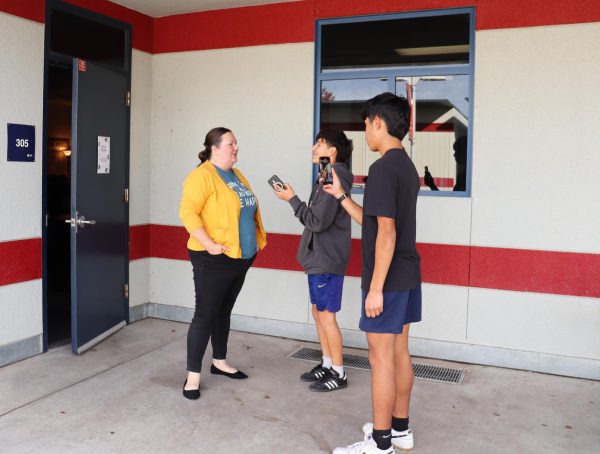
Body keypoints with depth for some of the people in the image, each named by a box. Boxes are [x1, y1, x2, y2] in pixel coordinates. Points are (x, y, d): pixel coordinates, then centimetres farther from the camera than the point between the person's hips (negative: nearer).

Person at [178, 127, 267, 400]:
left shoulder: (236, 175, 14)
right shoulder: (202, 175, -14)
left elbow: (251, 207, 24)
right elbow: (188, 213, -23)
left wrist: (258, 237, 15)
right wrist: (209, 245, -26)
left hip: (240, 258, 8)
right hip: (214, 260, -8)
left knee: (224, 311, 18)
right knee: (205, 314, -3)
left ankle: (219, 362, 32)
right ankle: (193, 375, 6)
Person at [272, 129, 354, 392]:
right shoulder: (325, 179, 13)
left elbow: (317, 221, -21)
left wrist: (292, 199, -14)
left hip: (327, 261, -10)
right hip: (317, 259, 10)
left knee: (326, 315, -1)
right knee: (318, 312, 16)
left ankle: (339, 373, 12)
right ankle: (327, 364, 28)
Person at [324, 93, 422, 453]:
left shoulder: (383, 168, -18)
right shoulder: (407, 167, 12)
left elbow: (386, 232, -22)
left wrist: (375, 287, -20)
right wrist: (341, 195, 18)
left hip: (389, 278, -9)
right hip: (407, 275, 9)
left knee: (381, 358, 0)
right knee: (399, 352, 17)